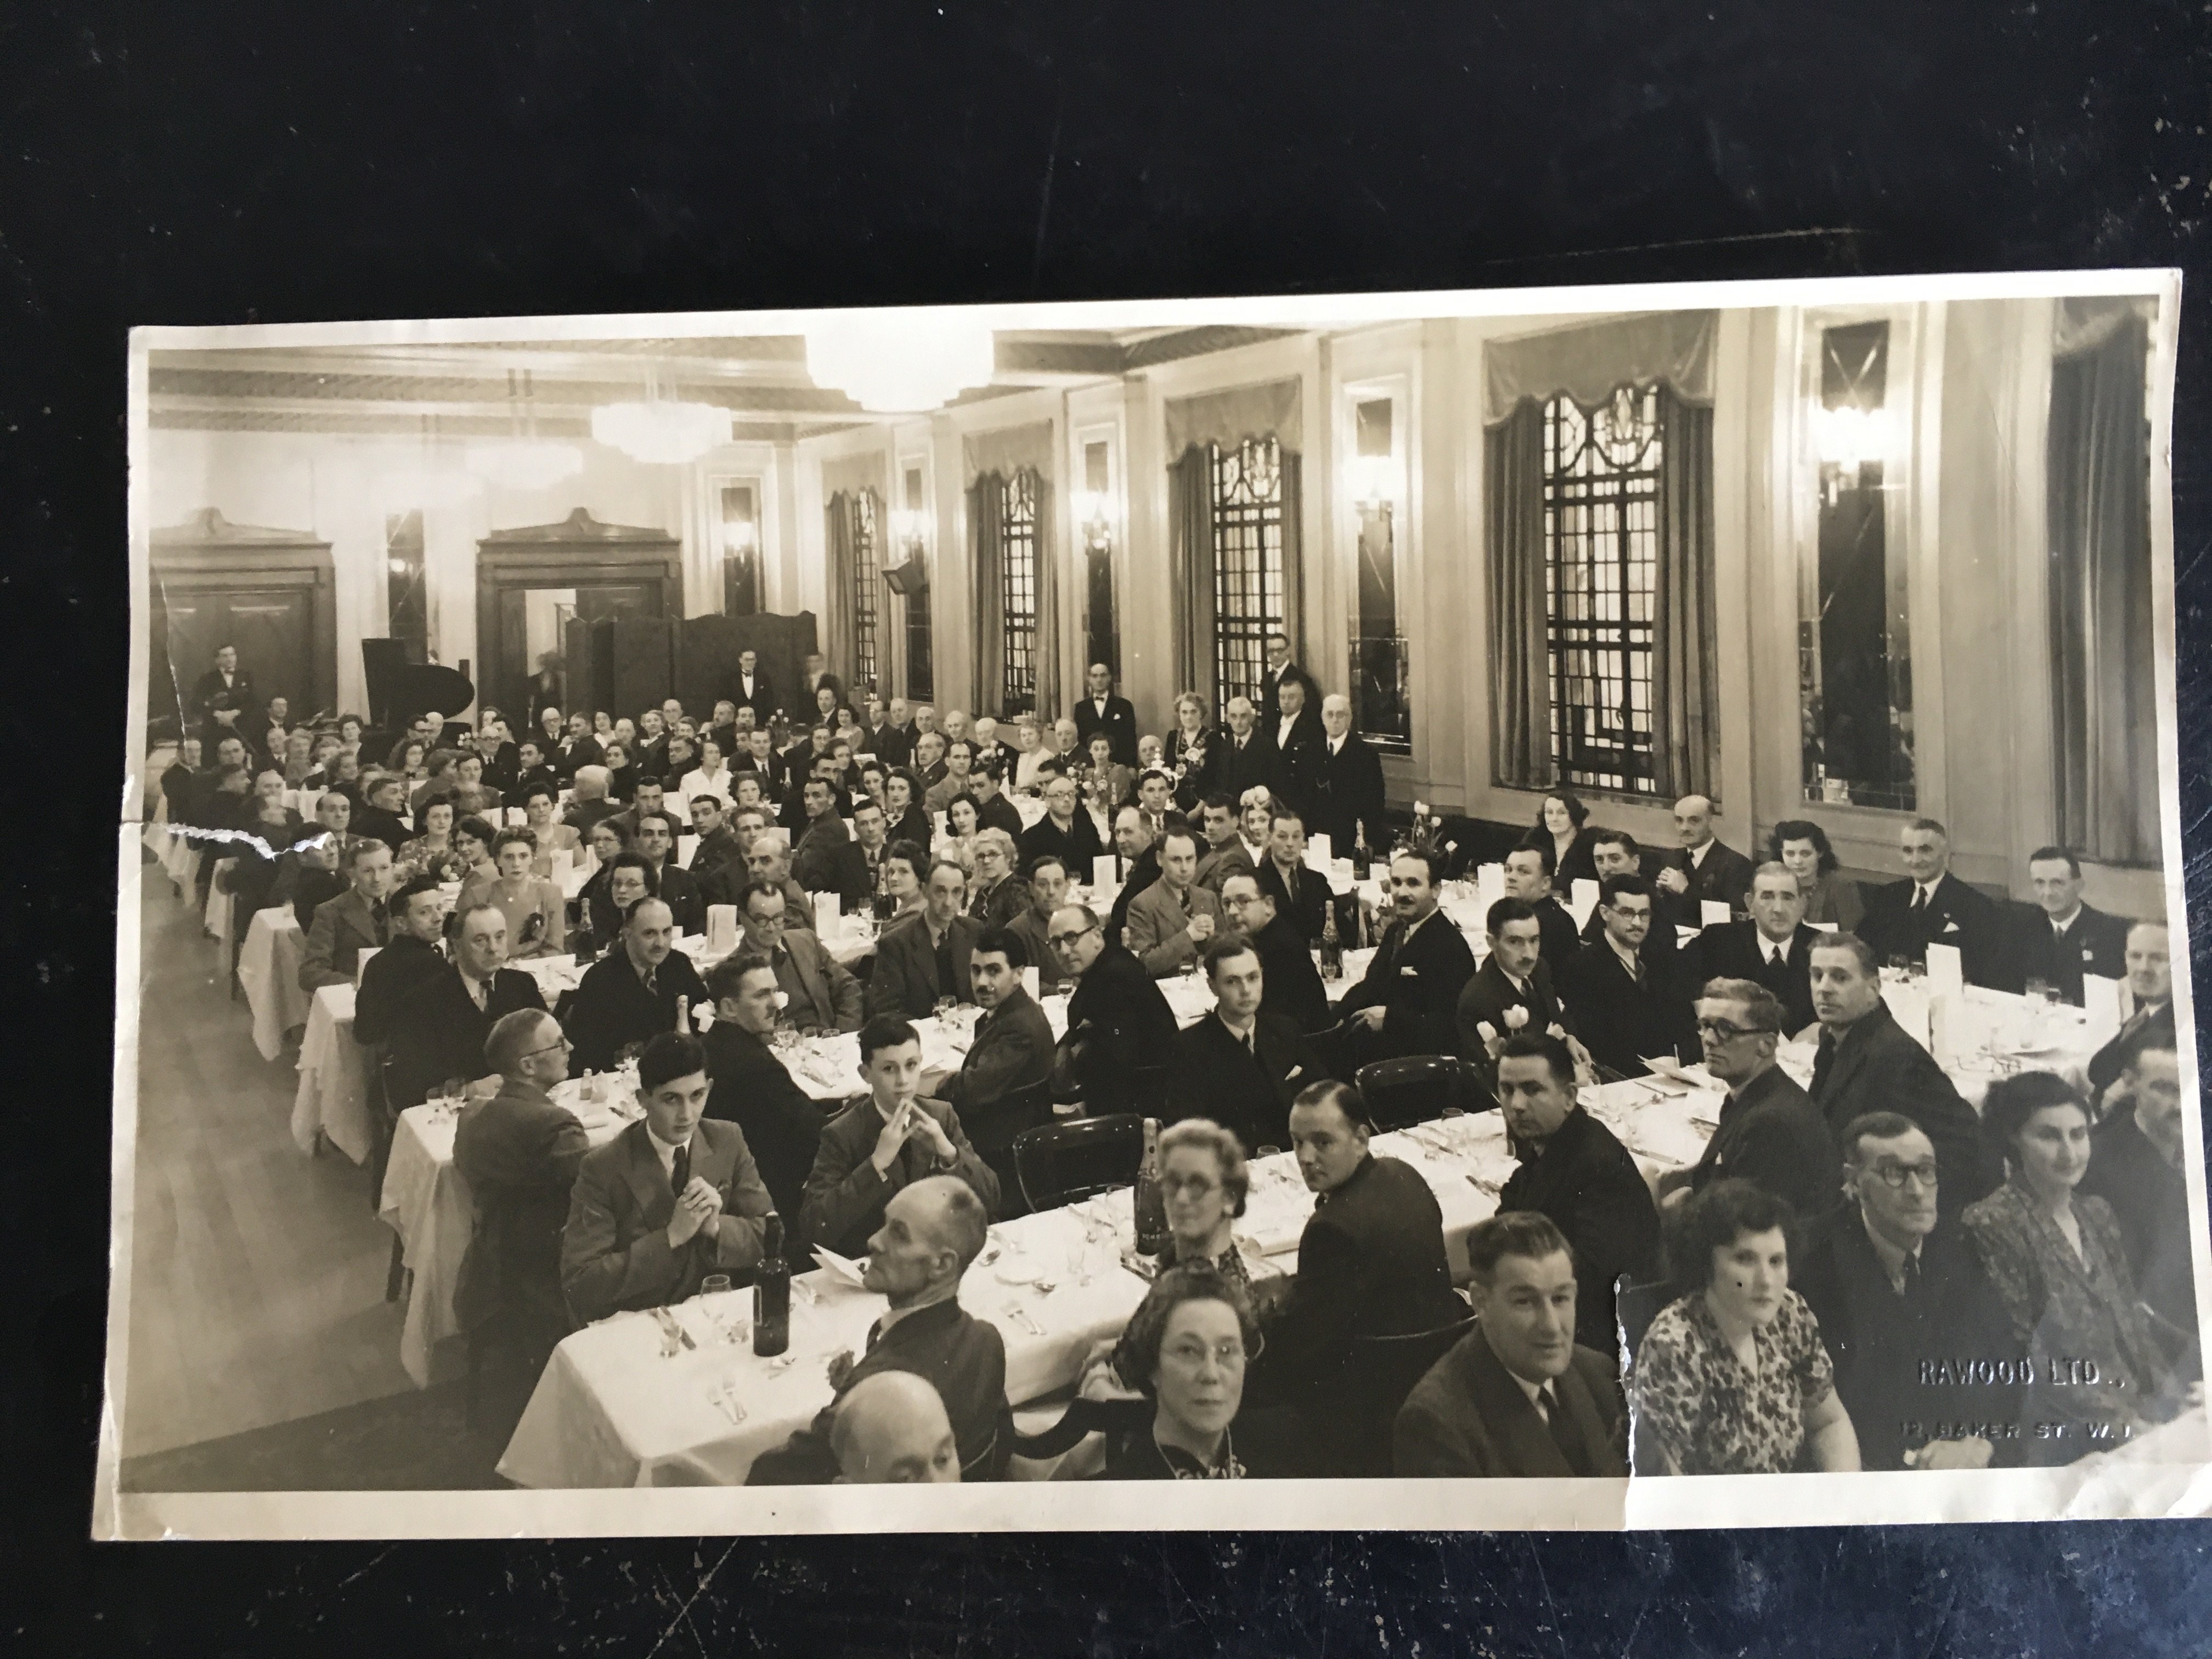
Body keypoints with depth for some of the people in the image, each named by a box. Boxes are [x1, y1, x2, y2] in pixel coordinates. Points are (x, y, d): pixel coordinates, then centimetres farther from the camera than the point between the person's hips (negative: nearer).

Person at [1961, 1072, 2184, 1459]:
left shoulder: (2097, 1213, 10)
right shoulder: (1991, 1225, -12)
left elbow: (2132, 1317, 13)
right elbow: (2022, 1355, -12)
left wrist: (2168, 1392, 0)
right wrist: (2119, 1420, -11)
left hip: (2146, 1407, 6)